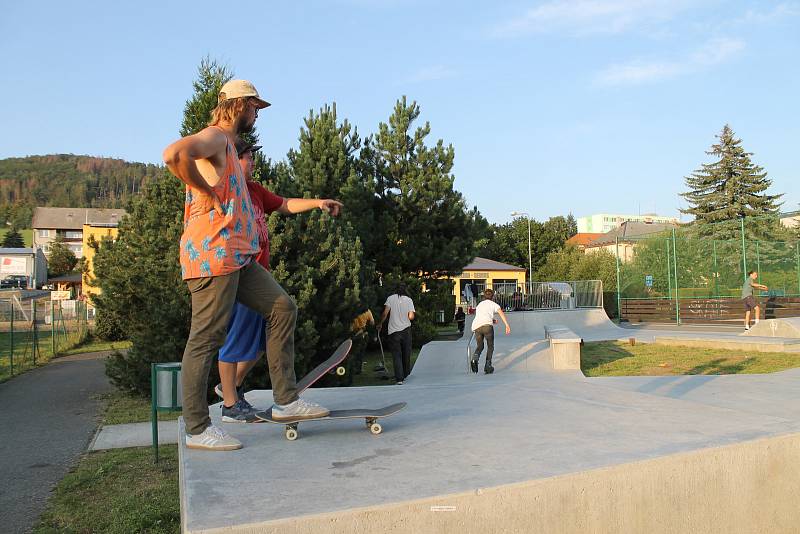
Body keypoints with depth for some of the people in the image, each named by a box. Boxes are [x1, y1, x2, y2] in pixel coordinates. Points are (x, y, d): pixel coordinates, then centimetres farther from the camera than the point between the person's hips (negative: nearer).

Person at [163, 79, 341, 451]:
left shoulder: (227, 145, 24)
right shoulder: (214, 137, -8)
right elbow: (174, 154, -31)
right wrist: (208, 191, -17)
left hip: (237, 256, 10)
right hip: (212, 256, -10)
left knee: (282, 308, 7)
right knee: (206, 339, -5)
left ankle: (286, 401, 10)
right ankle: (197, 429, 6)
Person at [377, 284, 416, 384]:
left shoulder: (391, 298, 0)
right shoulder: (409, 300, 1)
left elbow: (385, 313, -7)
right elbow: (411, 317, -7)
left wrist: (380, 324, 7)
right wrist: (414, 314, 15)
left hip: (393, 331, -1)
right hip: (406, 330, 1)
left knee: (397, 355, 2)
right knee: (406, 354, 16)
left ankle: (399, 379, -6)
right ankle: (406, 375, 28)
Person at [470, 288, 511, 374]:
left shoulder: (479, 305, 33)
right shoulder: (493, 304, 19)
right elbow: (501, 313, 3)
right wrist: (507, 325, -3)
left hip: (476, 327, 4)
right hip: (487, 325, -4)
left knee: (480, 346, 17)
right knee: (490, 346, 14)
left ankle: (475, 359, -12)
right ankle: (488, 366, 5)